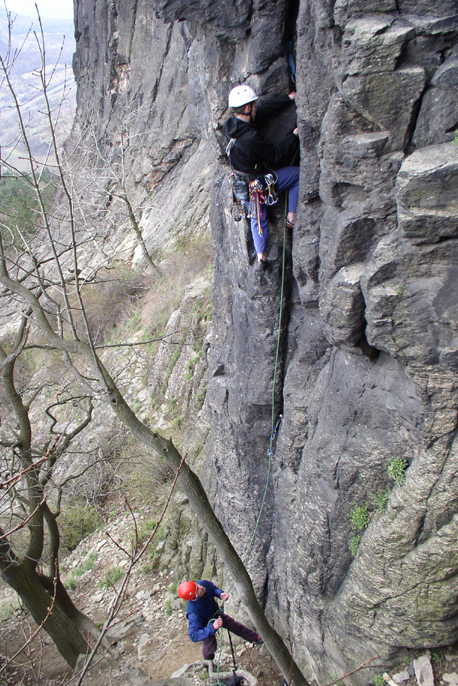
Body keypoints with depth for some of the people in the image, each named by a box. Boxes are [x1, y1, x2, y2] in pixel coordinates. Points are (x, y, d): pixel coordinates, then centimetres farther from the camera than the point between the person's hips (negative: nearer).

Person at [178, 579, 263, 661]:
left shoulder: (204, 583, -34)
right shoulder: (193, 613, -48)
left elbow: (213, 588, -8)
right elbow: (194, 636, -42)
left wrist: (220, 594, -28)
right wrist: (213, 627, -49)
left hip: (217, 614, 4)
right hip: (206, 626, -4)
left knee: (236, 626, 19)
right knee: (210, 647, 21)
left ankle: (256, 638, 45)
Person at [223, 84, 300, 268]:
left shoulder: (231, 124, -8)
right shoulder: (250, 137, -34)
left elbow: (266, 108, 0)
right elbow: (275, 154, -18)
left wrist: (289, 97, 7)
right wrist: (293, 135, -5)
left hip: (242, 183, 8)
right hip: (260, 182, -8)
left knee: (257, 218, 26)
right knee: (298, 174, 8)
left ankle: (260, 255, 37)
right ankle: (291, 216, 13)